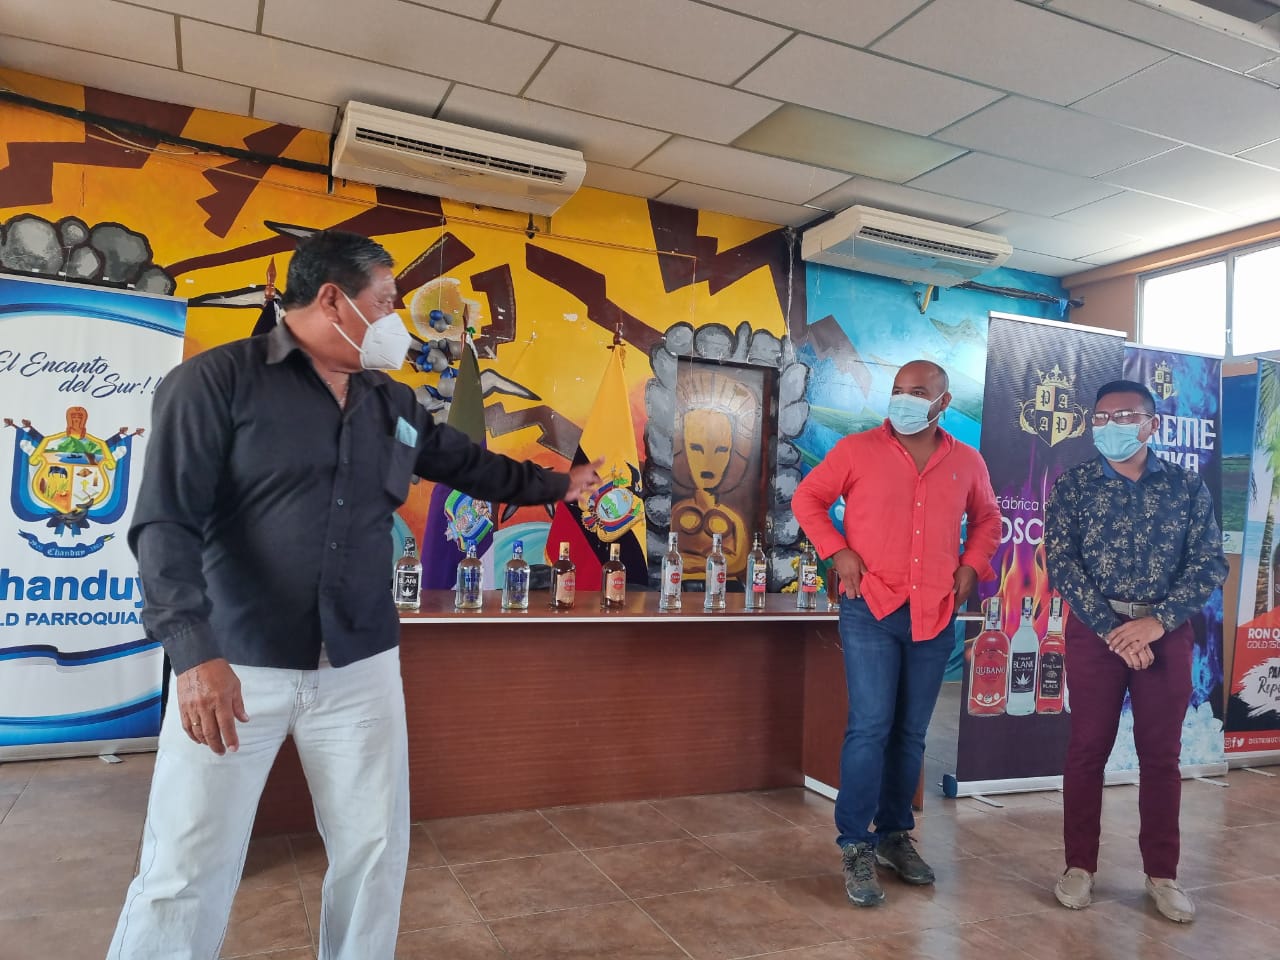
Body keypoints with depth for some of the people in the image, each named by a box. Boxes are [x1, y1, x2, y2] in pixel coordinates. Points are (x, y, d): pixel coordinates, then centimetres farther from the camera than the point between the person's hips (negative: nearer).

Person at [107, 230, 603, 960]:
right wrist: (195, 651, -23)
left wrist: (555, 485, 32)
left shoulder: (393, 403, 11)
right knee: (187, 874, 3)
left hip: (361, 668, 5)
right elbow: (167, 521, -14)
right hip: (236, 667, -5)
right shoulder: (216, 380, -7)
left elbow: (467, 462, 26)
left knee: (376, 851, 12)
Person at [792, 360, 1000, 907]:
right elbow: (807, 498, 4)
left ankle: (894, 834, 27)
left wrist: (972, 565, 7)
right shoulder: (857, 450, -2)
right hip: (870, 609, -3)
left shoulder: (967, 463, 8)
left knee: (911, 733, 12)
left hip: (936, 616, 4)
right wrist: (838, 552, -7)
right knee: (871, 727, -8)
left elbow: (987, 518, 23)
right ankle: (855, 846, 5)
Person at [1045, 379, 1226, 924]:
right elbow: (1062, 563, -8)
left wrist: (1158, 620, -14)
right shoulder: (1073, 486, -1)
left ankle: (1162, 873, 23)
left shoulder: (1187, 486, 3)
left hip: (1166, 630, 1)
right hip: (1095, 628, -1)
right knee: (1087, 749, 5)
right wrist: (1112, 628, -15)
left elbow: (1210, 563, -2)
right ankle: (1080, 866, 18)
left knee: (1161, 754, 9)